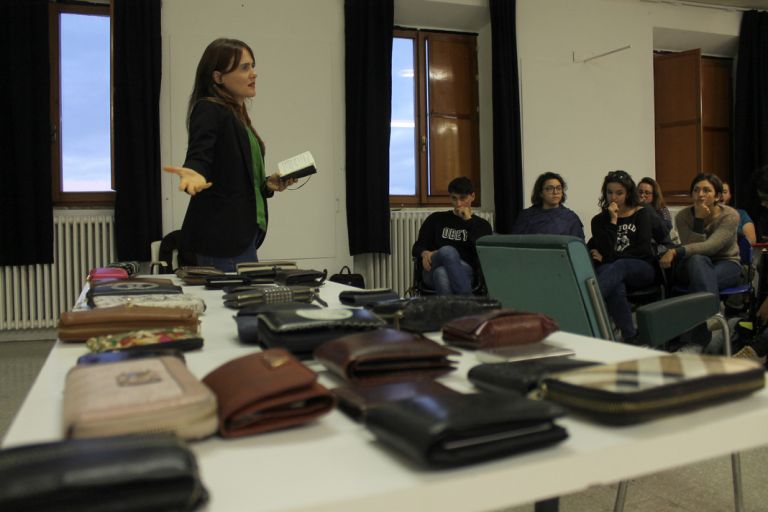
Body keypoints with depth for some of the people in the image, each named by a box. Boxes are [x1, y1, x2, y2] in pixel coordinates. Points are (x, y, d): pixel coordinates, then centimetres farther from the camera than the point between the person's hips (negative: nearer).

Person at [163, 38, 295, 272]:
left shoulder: (237, 116, 19)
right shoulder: (208, 109, -7)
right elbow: (198, 156, -22)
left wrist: (268, 185, 7)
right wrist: (194, 173, -43)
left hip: (241, 235, 9)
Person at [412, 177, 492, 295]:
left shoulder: (481, 224, 22)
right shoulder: (436, 219, 25)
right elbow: (417, 247, 19)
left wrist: (469, 221, 5)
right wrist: (425, 253, -6)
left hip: (465, 270, -1)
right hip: (432, 271, 1)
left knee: (442, 273, -39)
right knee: (447, 250, -37)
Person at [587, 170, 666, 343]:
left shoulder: (642, 214, 11)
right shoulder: (599, 220, 13)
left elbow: (644, 249, -2)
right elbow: (605, 251, -3)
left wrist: (609, 258, -5)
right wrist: (613, 221, -5)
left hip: (643, 269, -1)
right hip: (613, 270, 1)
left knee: (618, 266, -38)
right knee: (615, 288, -39)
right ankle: (631, 337, -44)